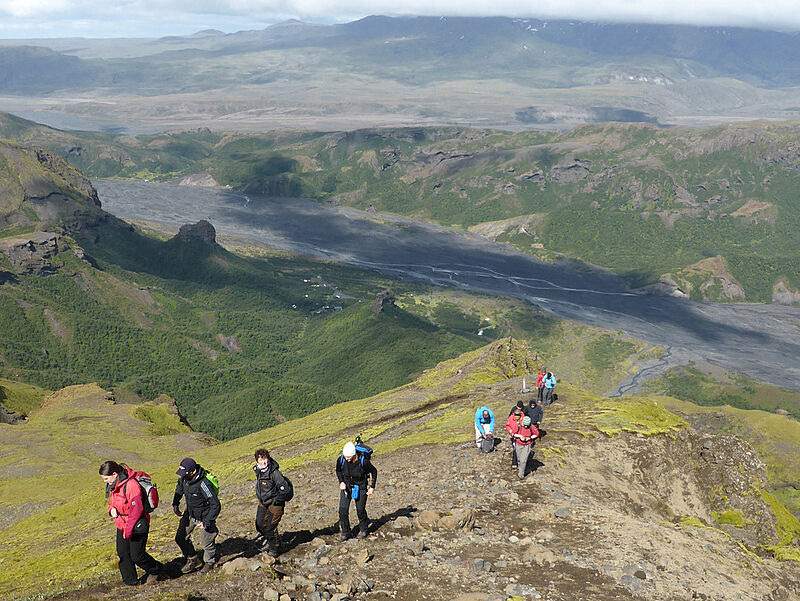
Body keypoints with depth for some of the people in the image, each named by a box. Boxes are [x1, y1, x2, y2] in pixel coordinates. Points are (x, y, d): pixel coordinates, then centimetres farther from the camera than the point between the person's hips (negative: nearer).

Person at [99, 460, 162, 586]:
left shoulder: (131, 485, -26)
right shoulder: (114, 485, 3)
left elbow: (136, 509, -25)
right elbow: (113, 500, 20)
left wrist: (129, 529, -22)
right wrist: (111, 509, -4)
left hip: (136, 526, -9)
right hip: (121, 525, 9)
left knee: (137, 555, 0)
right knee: (122, 553, 10)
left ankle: (155, 569, 25)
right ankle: (130, 580, 24)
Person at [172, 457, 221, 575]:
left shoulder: (204, 484, -35)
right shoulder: (184, 478, -13)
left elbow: (216, 505, -30)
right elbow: (179, 488, 14)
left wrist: (206, 523, -27)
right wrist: (175, 504, 6)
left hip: (204, 516, -7)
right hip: (190, 513, 7)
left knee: (206, 543, 8)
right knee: (180, 538, 11)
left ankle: (209, 563, 37)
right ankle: (193, 560, 33)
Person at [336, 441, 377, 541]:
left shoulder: (363, 461, -28)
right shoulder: (341, 460, -20)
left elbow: (374, 471, -9)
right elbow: (338, 471, 5)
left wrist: (372, 487, -8)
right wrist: (341, 482, -10)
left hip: (360, 487, -2)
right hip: (346, 486, 2)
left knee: (360, 509, 4)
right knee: (343, 509, -8)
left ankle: (363, 529, 31)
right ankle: (345, 532, 8)